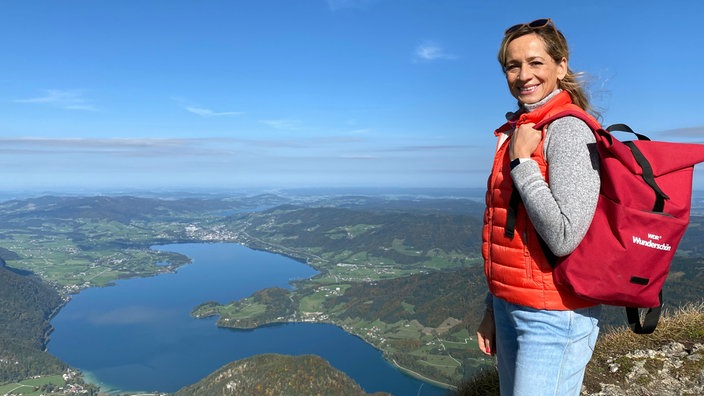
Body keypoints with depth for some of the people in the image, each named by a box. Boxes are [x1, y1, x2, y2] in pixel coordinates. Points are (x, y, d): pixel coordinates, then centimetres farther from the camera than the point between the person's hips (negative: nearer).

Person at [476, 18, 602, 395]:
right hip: (511, 308, 8)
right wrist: (493, 308, 16)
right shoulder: (516, 133, 9)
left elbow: (564, 237, -25)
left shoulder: (568, 131, -14)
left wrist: (521, 161, -18)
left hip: (554, 319, -8)